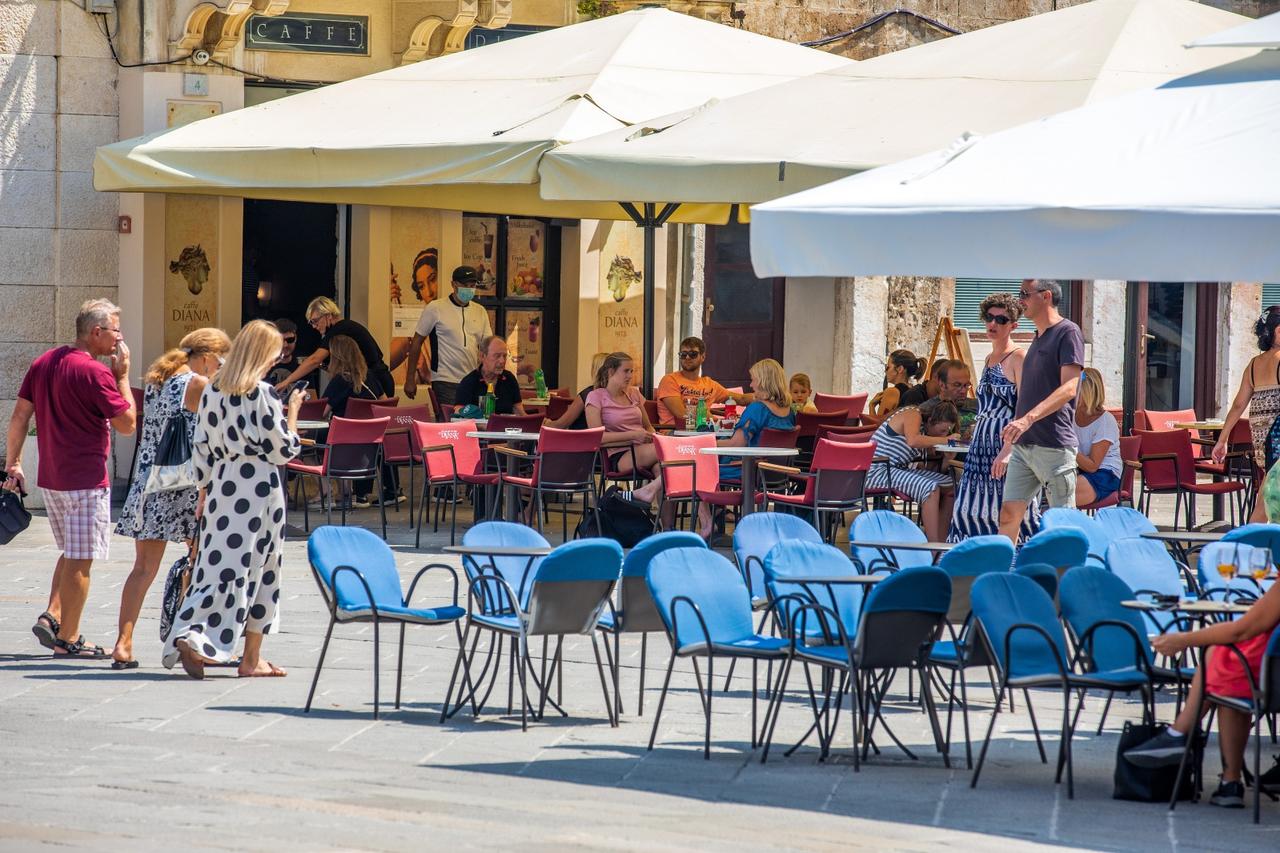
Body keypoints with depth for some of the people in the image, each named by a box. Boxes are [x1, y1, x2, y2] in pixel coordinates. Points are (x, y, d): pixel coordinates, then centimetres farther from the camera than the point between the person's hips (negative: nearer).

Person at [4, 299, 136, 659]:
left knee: (72, 553, 21)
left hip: (50, 479, 8)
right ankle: (68, 638, 3)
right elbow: (127, 424, -11)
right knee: (80, 559, 0)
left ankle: (51, 616, 8)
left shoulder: (43, 364, 8)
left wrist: (13, 464, 14)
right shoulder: (95, 372, -16)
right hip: (87, 480, -8)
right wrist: (122, 375, -4)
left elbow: (19, 417, 9)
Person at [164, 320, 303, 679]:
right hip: (257, 487, -6)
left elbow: (201, 448, 11)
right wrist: (292, 411, 5)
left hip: (221, 486, 6)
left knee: (216, 564, 8)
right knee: (255, 570, 1)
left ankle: (186, 637, -4)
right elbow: (283, 450, -8)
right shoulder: (262, 394, -11)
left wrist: (205, 494, 19)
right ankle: (252, 659, -1)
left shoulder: (212, 391, 6)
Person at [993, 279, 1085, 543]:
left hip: (1054, 445, -8)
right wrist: (1007, 449, 23)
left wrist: (1028, 419, -28)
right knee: (1008, 514, 1)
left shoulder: (1068, 333, -6)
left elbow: (1068, 388, -18)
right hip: (1023, 446, 8)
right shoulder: (1038, 340, 21)